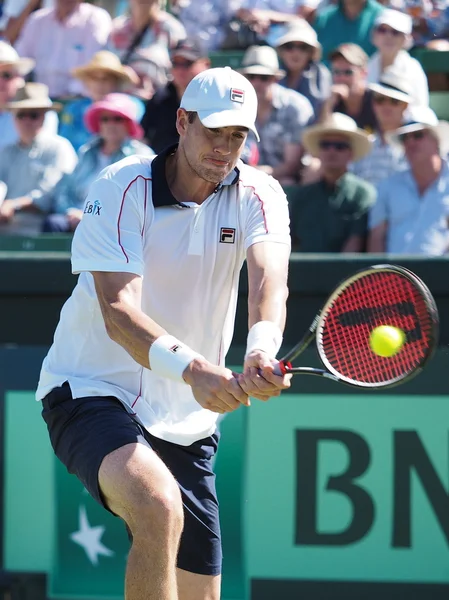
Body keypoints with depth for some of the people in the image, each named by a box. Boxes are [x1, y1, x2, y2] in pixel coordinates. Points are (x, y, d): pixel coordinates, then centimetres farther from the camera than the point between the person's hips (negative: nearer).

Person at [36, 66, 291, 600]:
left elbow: (269, 277, -23)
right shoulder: (121, 189, -13)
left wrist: (262, 349, -46)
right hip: (91, 391, -5)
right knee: (158, 506, -36)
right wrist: (192, 368, -44)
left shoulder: (258, 195, -2)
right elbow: (118, 312, -25)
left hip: (186, 423, 5)